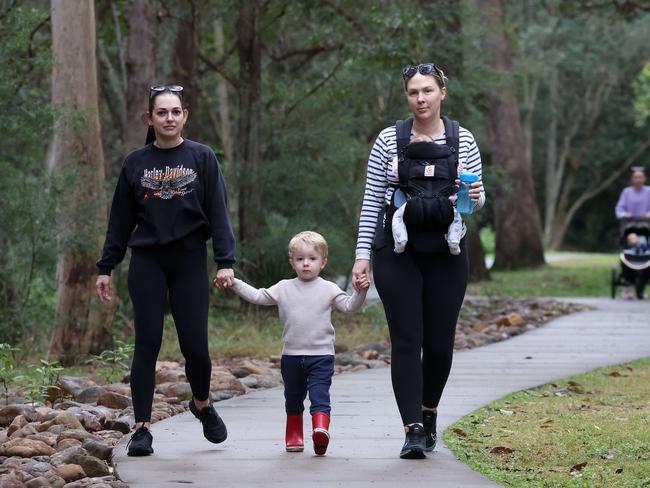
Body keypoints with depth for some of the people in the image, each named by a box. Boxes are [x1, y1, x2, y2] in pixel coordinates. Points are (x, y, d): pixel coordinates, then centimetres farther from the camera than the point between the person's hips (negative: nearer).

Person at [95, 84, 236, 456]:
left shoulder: (202, 158, 2)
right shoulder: (136, 163, 7)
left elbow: (218, 213, -1)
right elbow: (121, 219, 10)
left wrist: (226, 262, -10)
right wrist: (106, 267, 7)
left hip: (190, 261, -1)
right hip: (147, 262, 1)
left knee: (195, 344, -4)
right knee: (148, 343, -3)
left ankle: (202, 404, 26)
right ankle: (143, 428, 1)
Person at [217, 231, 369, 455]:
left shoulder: (328, 289, 1)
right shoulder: (284, 288, 7)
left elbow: (349, 306, -5)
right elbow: (256, 296, 9)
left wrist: (360, 292, -24)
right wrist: (234, 283, 2)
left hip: (321, 355, -3)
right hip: (292, 355, 3)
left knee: (320, 395, -17)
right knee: (293, 399, 14)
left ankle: (321, 428, -28)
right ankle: (294, 436, 26)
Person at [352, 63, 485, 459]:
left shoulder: (463, 141, 5)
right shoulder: (390, 140, 1)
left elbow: (478, 198, 11)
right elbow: (372, 201, 3)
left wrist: (476, 198, -14)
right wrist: (363, 255, -2)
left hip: (446, 255, 1)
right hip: (397, 254, -1)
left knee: (440, 343, 3)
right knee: (406, 340, -8)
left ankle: (429, 412, 28)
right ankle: (413, 430, -8)